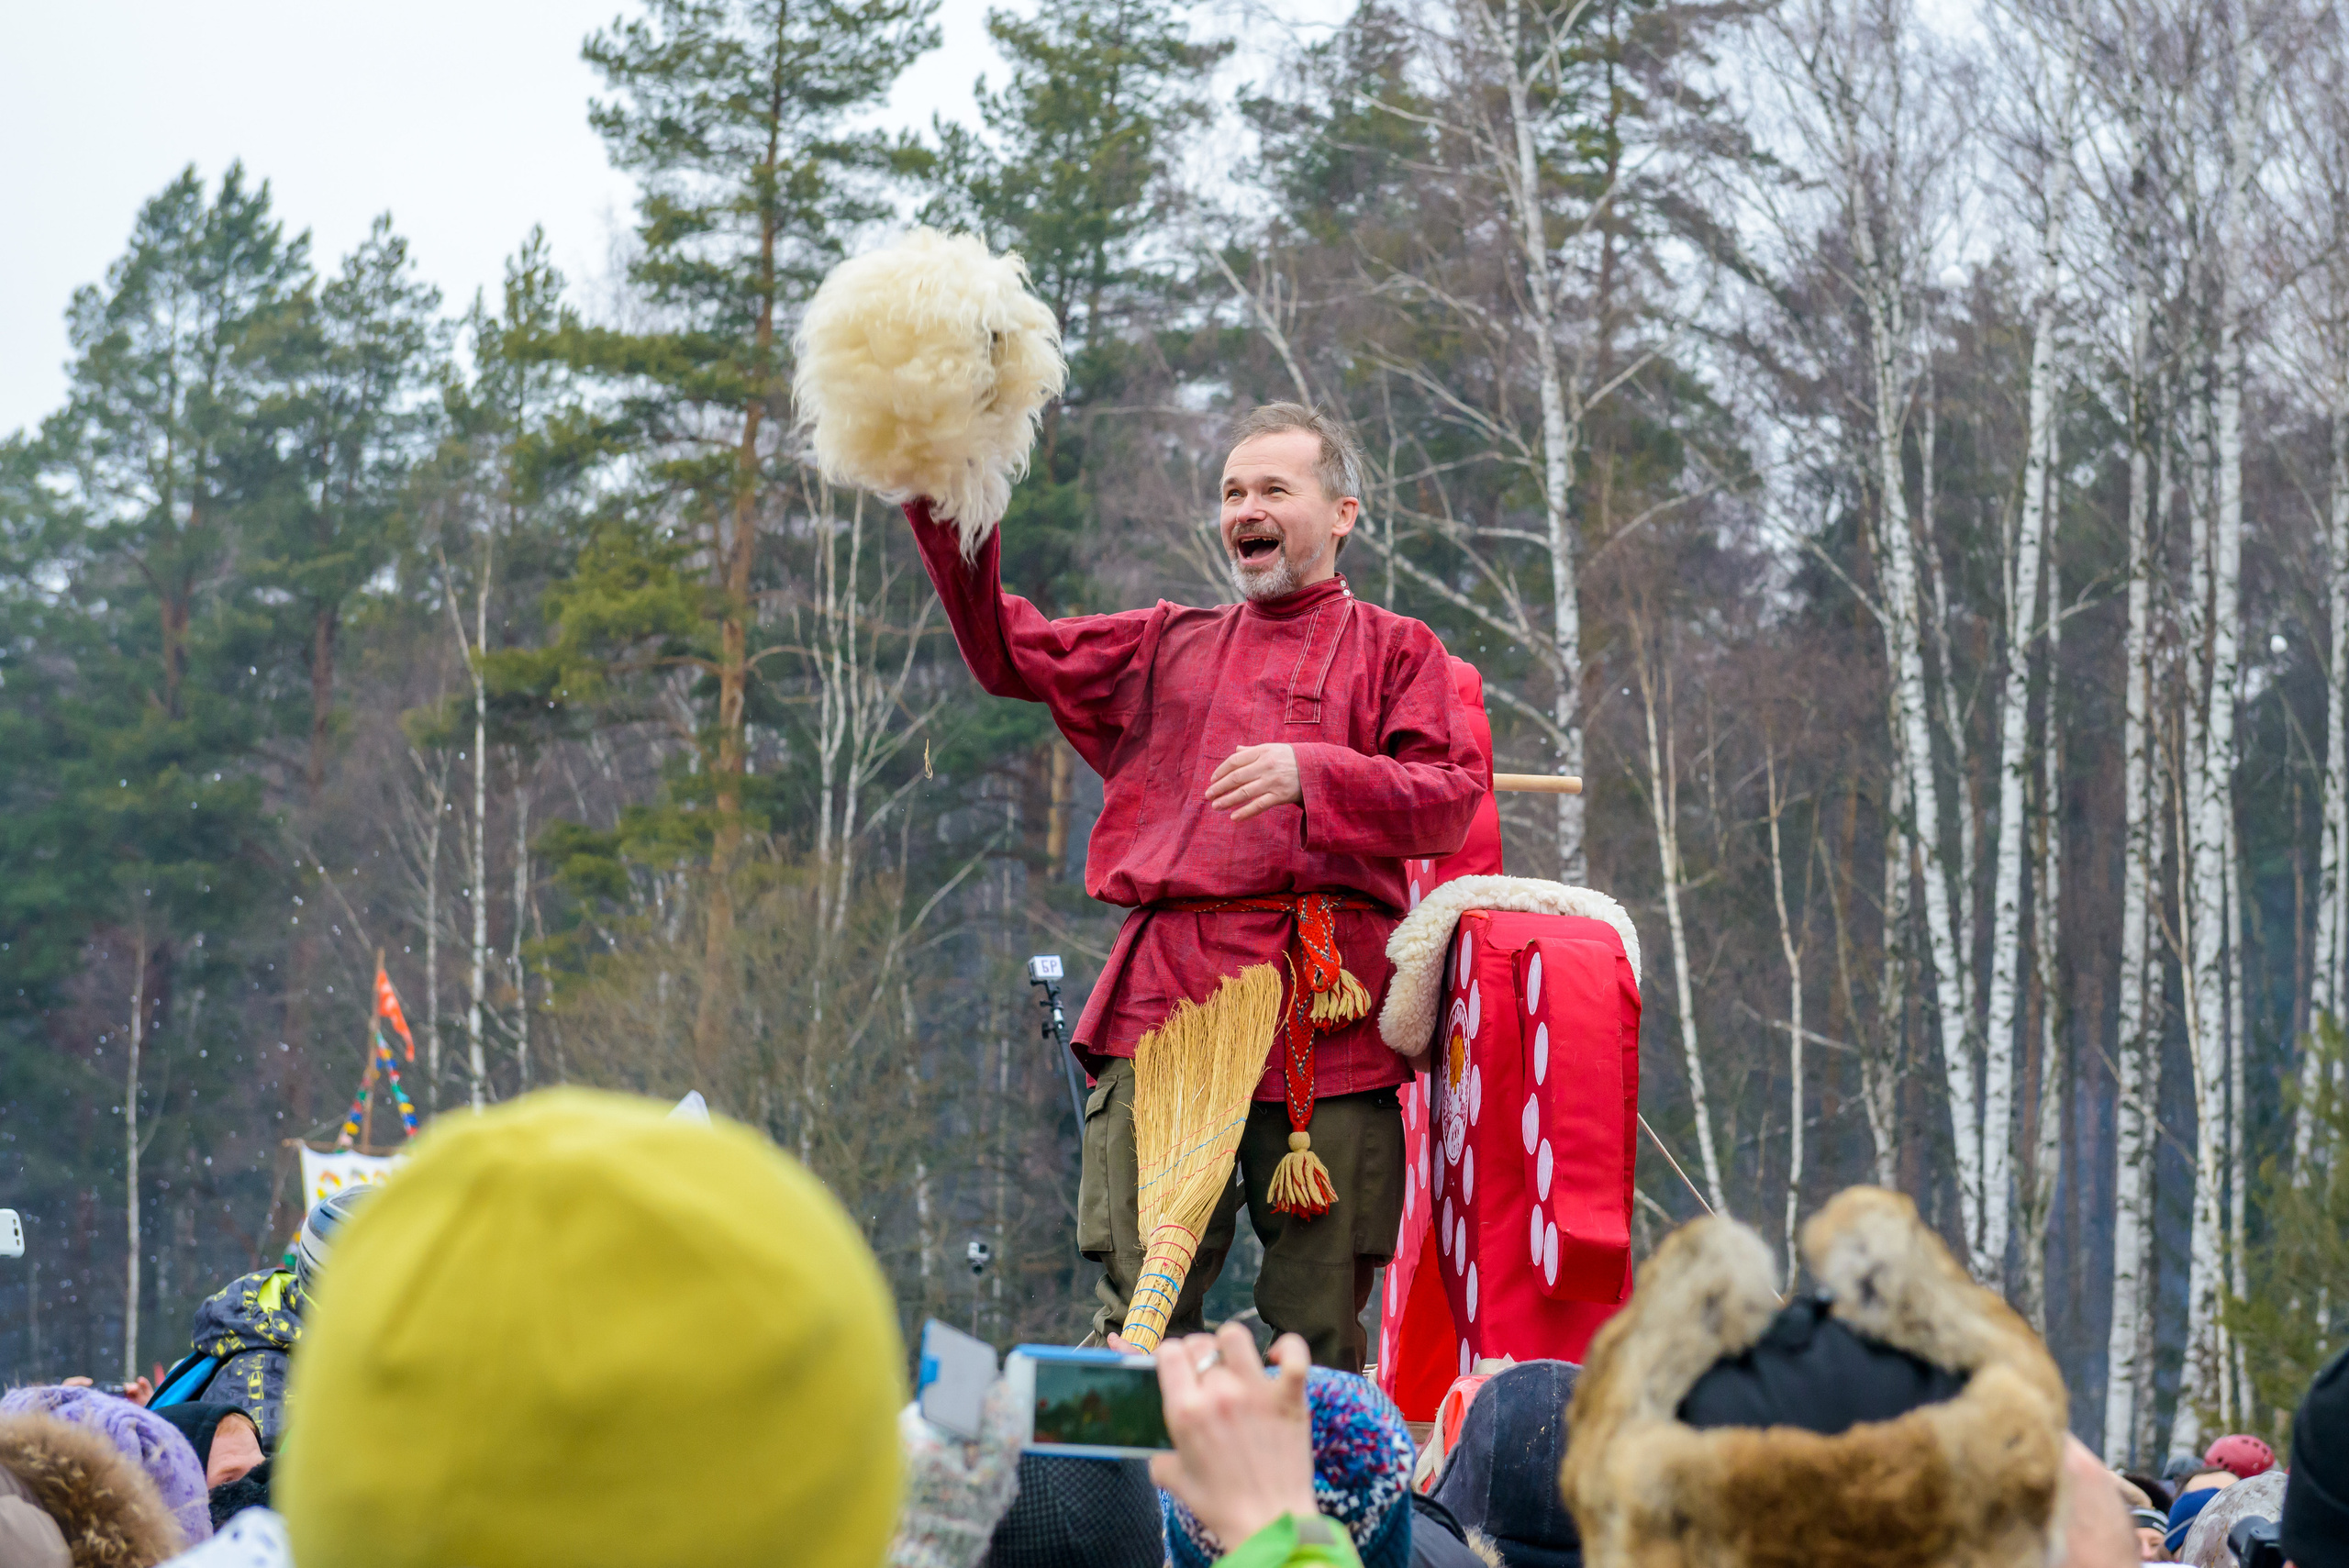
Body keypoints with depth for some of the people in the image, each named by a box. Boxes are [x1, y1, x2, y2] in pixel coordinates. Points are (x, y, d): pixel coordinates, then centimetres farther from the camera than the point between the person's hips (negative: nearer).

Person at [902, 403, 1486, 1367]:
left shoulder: (1394, 652, 15)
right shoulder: (1166, 648, 25)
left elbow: (1451, 800, 2)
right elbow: (1007, 652, 20)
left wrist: (1314, 772, -13)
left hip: (1326, 1011, -2)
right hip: (1166, 1001, 2)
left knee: (1320, 1324, -4)